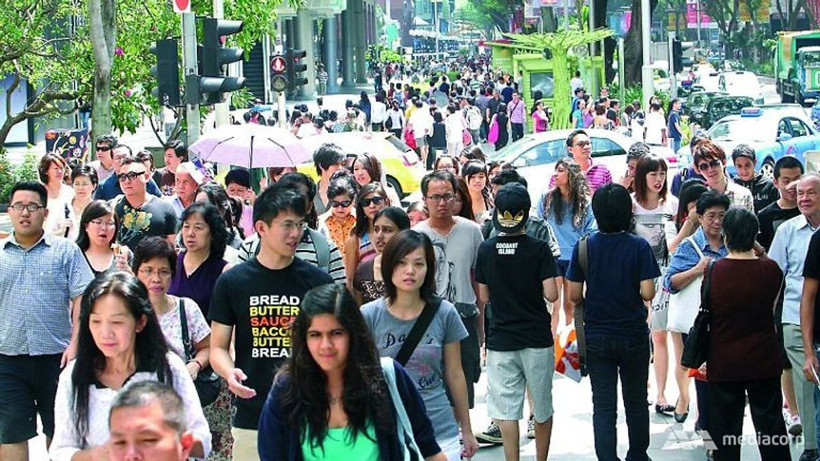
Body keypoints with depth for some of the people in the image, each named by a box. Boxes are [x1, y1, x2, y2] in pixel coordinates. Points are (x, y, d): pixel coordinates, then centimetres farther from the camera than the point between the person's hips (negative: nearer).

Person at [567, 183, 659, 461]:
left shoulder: (584, 247, -7)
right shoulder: (639, 247, -11)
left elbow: (574, 295, -5)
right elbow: (647, 293, -15)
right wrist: (630, 291, 7)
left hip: (597, 336, 0)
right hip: (634, 335, 0)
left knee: (603, 406, 3)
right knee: (636, 402, 17)